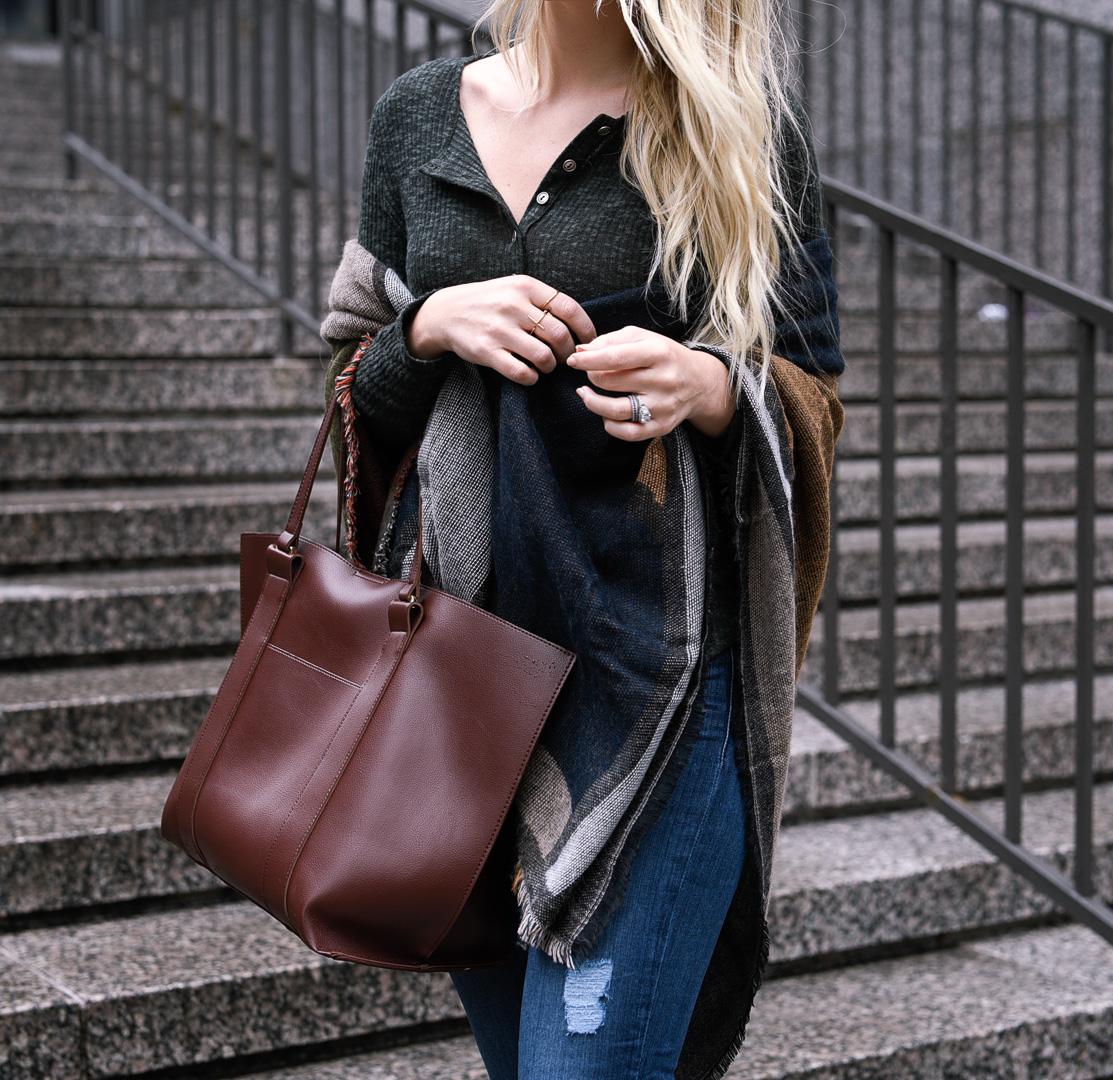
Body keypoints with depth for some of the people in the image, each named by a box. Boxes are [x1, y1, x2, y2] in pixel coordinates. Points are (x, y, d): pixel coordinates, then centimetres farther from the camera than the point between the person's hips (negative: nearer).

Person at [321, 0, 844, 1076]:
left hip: (649, 659, -4)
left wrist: (708, 387, -20)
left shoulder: (736, 120, -1)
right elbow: (361, 396, 13)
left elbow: (816, 399, 2)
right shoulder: (419, 112, 9)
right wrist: (433, 325, -9)